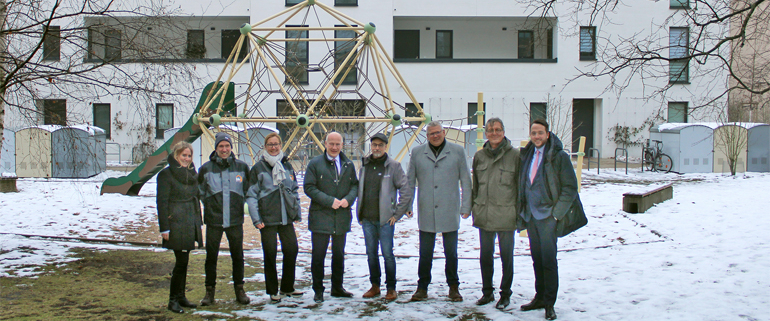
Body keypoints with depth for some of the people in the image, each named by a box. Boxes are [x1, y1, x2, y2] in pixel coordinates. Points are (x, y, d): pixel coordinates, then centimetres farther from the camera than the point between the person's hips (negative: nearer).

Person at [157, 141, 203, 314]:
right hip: (176, 225, -7)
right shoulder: (166, 174, -7)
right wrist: (164, 228, -14)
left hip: (190, 224, 7)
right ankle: (173, 299, 5)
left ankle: (180, 296, 20)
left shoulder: (192, 173, 13)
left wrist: (198, 221, 15)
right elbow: (162, 202, -10)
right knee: (181, 261, -7)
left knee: (183, 261, 12)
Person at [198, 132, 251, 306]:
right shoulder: (206, 169, -1)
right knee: (211, 256, 5)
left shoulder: (242, 167, 3)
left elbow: (248, 190, 16)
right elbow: (200, 192, 12)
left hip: (235, 220, 1)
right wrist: (211, 206, 5)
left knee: (238, 256, 8)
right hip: (213, 220, -1)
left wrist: (239, 205, 9)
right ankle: (210, 291, 17)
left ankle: (239, 290, 21)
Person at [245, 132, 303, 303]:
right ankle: (273, 291, 16)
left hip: (286, 217, 4)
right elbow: (251, 195, -4)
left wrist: (298, 212, 11)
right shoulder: (258, 168, -2)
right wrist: (256, 218, -11)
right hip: (268, 218, -4)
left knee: (292, 250, 5)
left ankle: (287, 287, 22)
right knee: (270, 254, 3)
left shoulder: (287, 165, 11)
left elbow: (295, 190, 16)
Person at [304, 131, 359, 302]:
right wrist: (330, 201, -17)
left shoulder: (348, 165, 8)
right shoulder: (315, 164, -3)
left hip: (342, 218, 4)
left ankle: (337, 288, 29)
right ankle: (318, 290, 14)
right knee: (318, 255, 1)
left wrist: (348, 199, -10)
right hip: (320, 217, -4)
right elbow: (309, 188, -9)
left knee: (339, 254, 15)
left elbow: (355, 185, 12)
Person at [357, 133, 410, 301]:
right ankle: (375, 286, 24)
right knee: (371, 254, 11)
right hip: (367, 219, 5)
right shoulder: (364, 165, 9)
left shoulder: (393, 165, -5)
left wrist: (398, 213, -8)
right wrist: (360, 214, 11)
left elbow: (405, 189, -6)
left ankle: (391, 287, 11)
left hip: (385, 219, -4)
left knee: (387, 253, -2)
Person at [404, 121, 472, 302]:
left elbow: (466, 181, 5)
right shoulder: (417, 153, 7)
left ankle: (453, 287, 22)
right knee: (425, 253, 6)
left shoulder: (457, 151, 4)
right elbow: (410, 182, 11)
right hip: (426, 212, 1)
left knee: (451, 252, 9)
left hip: (449, 212, -1)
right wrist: (407, 205, 7)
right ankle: (422, 287, 17)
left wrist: (466, 206, 0)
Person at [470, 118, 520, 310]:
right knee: (485, 255, 12)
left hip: (506, 215, -3)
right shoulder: (479, 156, 7)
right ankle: (487, 292, 27)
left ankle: (505, 294, 21)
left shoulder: (514, 155, -4)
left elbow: (521, 185, -2)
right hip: (484, 215, 4)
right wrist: (474, 207, 12)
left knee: (506, 256, 7)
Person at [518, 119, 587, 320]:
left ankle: (549, 303, 5)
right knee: (537, 258, 12)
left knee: (548, 260, -5)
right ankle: (540, 297, 23)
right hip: (530, 215, 6)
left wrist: (556, 213, -12)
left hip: (548, 215, -6)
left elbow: (570, 187, -8)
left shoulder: (559, 156, -8)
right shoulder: (527, 155, 9)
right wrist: (522, 210, 11)